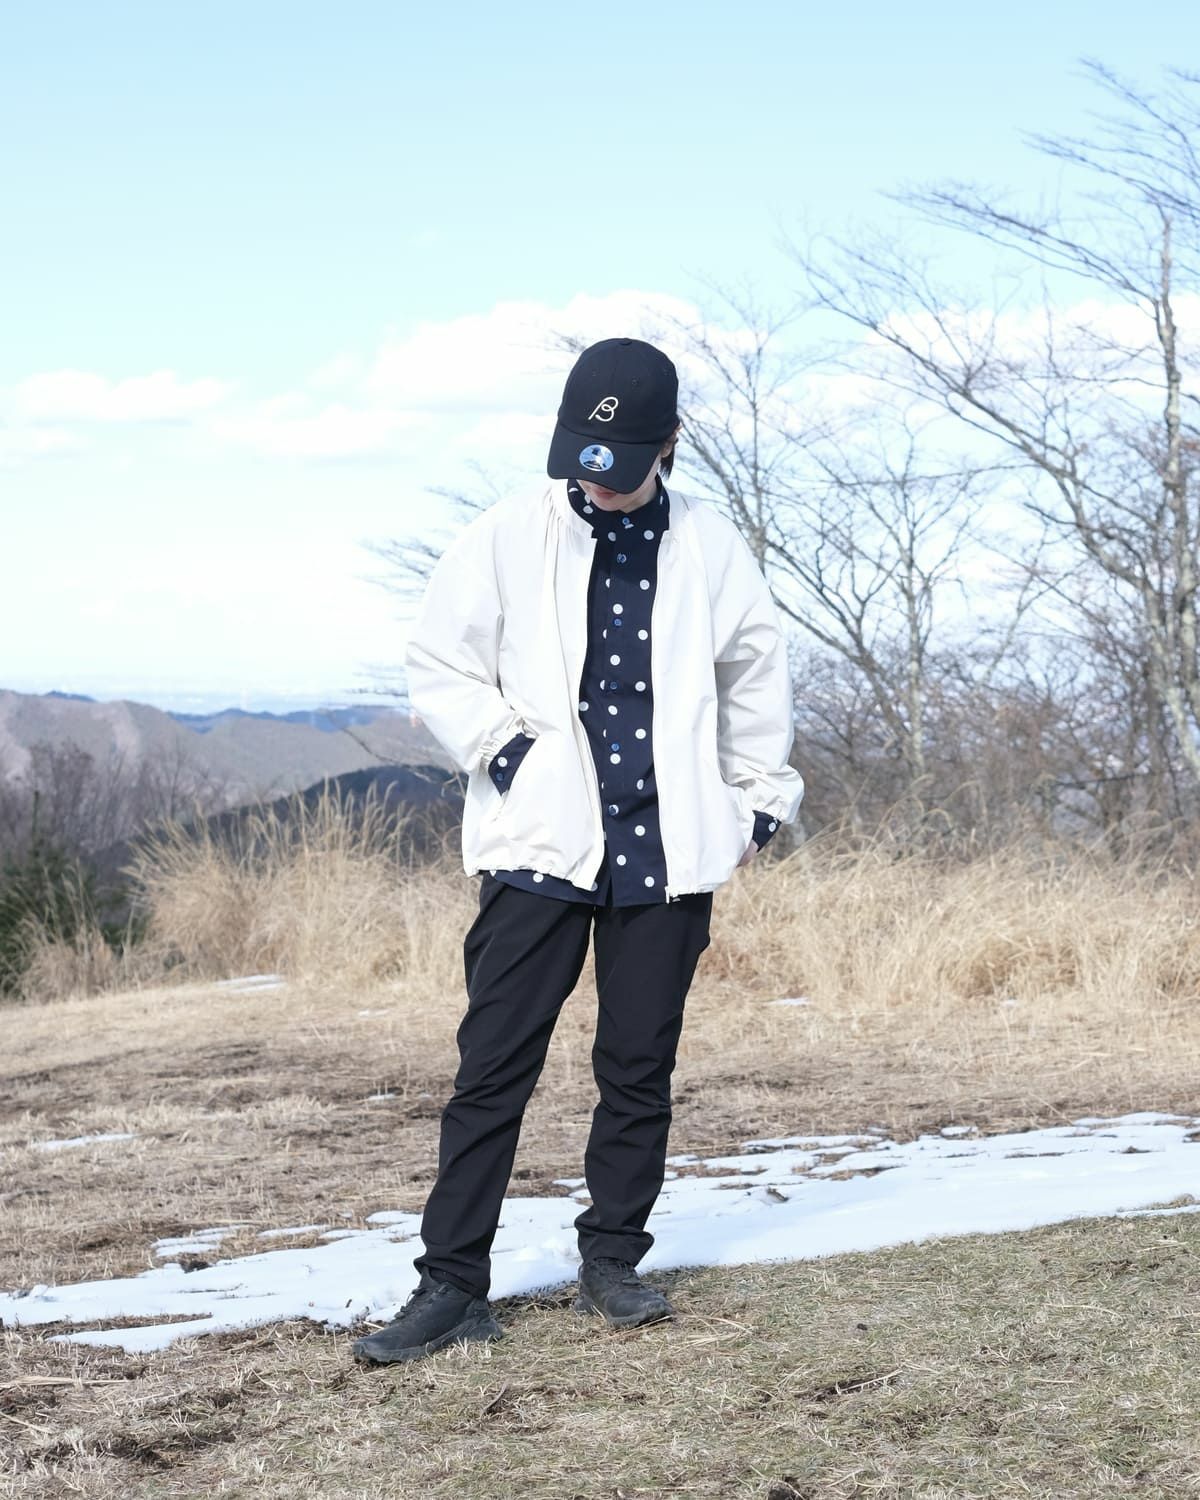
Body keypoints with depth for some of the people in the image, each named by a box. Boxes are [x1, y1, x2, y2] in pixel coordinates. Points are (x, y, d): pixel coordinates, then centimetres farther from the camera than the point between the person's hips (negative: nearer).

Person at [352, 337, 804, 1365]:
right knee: (495, 1064, -5)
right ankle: (454, 1282, 0)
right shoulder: (510, 536, -1)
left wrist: (759, 799, 16)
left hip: (669, 848, 2)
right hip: (540, 842, -2)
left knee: (640, 1067, 7)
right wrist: (504, 750, -7)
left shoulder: (711, 548, 5)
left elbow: (757, 674, 18)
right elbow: (440, 661, 5)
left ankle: (614, 1260, 21)